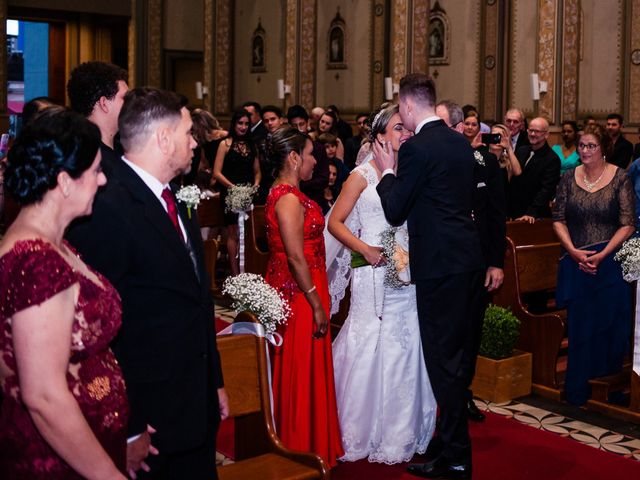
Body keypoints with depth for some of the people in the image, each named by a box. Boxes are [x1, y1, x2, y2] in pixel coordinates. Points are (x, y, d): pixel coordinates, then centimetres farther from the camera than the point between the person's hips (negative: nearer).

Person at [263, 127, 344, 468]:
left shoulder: (283, 192, 11)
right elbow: (296, 257, -24)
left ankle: (293, 438, 32)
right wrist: (317, 305, -20)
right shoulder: (289, 198, -20)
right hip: (300, 293, -10)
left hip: (292, 290, 10)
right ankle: (305, 451, 14)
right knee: (303, 371, 1)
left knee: (296, 370, 18)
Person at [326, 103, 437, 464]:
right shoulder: (364, 175, -3)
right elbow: (335, 222, -5)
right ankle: (366, 432, 16)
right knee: (371, 348, 0)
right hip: (374, 273, -4)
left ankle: (404, 431, 20)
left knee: (407, 349, 6)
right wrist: (366, 250, -15)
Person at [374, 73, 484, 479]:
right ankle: (455, 434, 36)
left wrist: (387, 172, 4)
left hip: (440, 265, -9)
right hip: (470, 258, 9)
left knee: (443, 356, -1)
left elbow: (395, 212, -11)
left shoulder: (416, 149, -15)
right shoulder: (461, 143, 11)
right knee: (461, 351, 19)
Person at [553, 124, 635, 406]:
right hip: (576, 264, 2)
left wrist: (602, 255, -16)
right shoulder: (569, 178, 4)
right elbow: (559, 219, 5)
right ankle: (577, 392, 17)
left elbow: (628, 224, -7)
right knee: (578, 327, 6)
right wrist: (574, 251, -9)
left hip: (610, 264, -2)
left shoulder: (619, 178, -5)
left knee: (610, 327, 4)